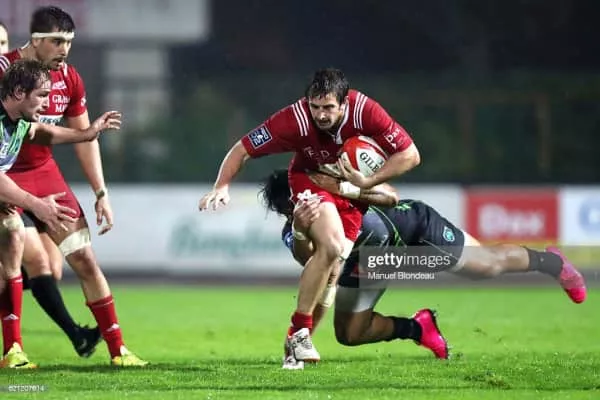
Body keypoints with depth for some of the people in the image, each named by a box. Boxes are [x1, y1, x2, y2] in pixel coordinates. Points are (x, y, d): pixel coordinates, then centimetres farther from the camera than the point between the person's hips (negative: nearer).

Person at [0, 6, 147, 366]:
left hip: (45, 172, 5)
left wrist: (101, 193, 6)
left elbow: (84, 138, 10)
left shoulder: (69, 78, 0)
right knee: (39, 261, -19)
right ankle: (77, 335, -5)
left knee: (84, 258, -2)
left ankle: (117, 349, 3)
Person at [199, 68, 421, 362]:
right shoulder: (295, 120, -31)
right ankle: (298, 331, -17)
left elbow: (410, 155, -19)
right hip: (310, 179, -3)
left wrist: (367, 182, -25)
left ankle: (302, 339, 11)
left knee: (334, 266, -4)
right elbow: (242, 149, -22)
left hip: (351, 187, 3)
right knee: (332, 245, -27)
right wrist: (221, 187, -35)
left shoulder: (365, 112, -28)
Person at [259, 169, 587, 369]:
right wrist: (300, 231, -74)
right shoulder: (294, 232, -29)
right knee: (349, 334, 0)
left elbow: (391, 197, -41)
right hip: (368, 259, 4)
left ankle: (548, 261, 36)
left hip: (412, 229, -4)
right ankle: (417, 328, 24)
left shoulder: (334, 179, -34)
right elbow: (308, 257, -52)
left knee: (489, 264, 5)